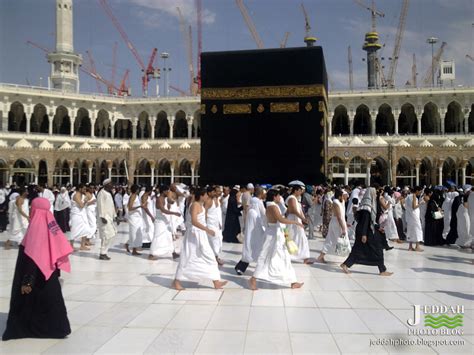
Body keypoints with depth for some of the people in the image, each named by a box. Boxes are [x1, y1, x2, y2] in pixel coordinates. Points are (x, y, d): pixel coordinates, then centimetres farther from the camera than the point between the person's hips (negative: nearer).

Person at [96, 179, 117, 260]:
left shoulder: (109, 193, 17)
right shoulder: (102, 193, -11)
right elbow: (100, 205, -17)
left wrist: (114, 215, 17)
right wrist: (102, 217, -23)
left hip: (110, 217, 9)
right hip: (105, 217, -9)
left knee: (112, 234, 8)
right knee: (107, 235, -10)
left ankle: (104, 252, 16)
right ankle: (102, 253, -1)